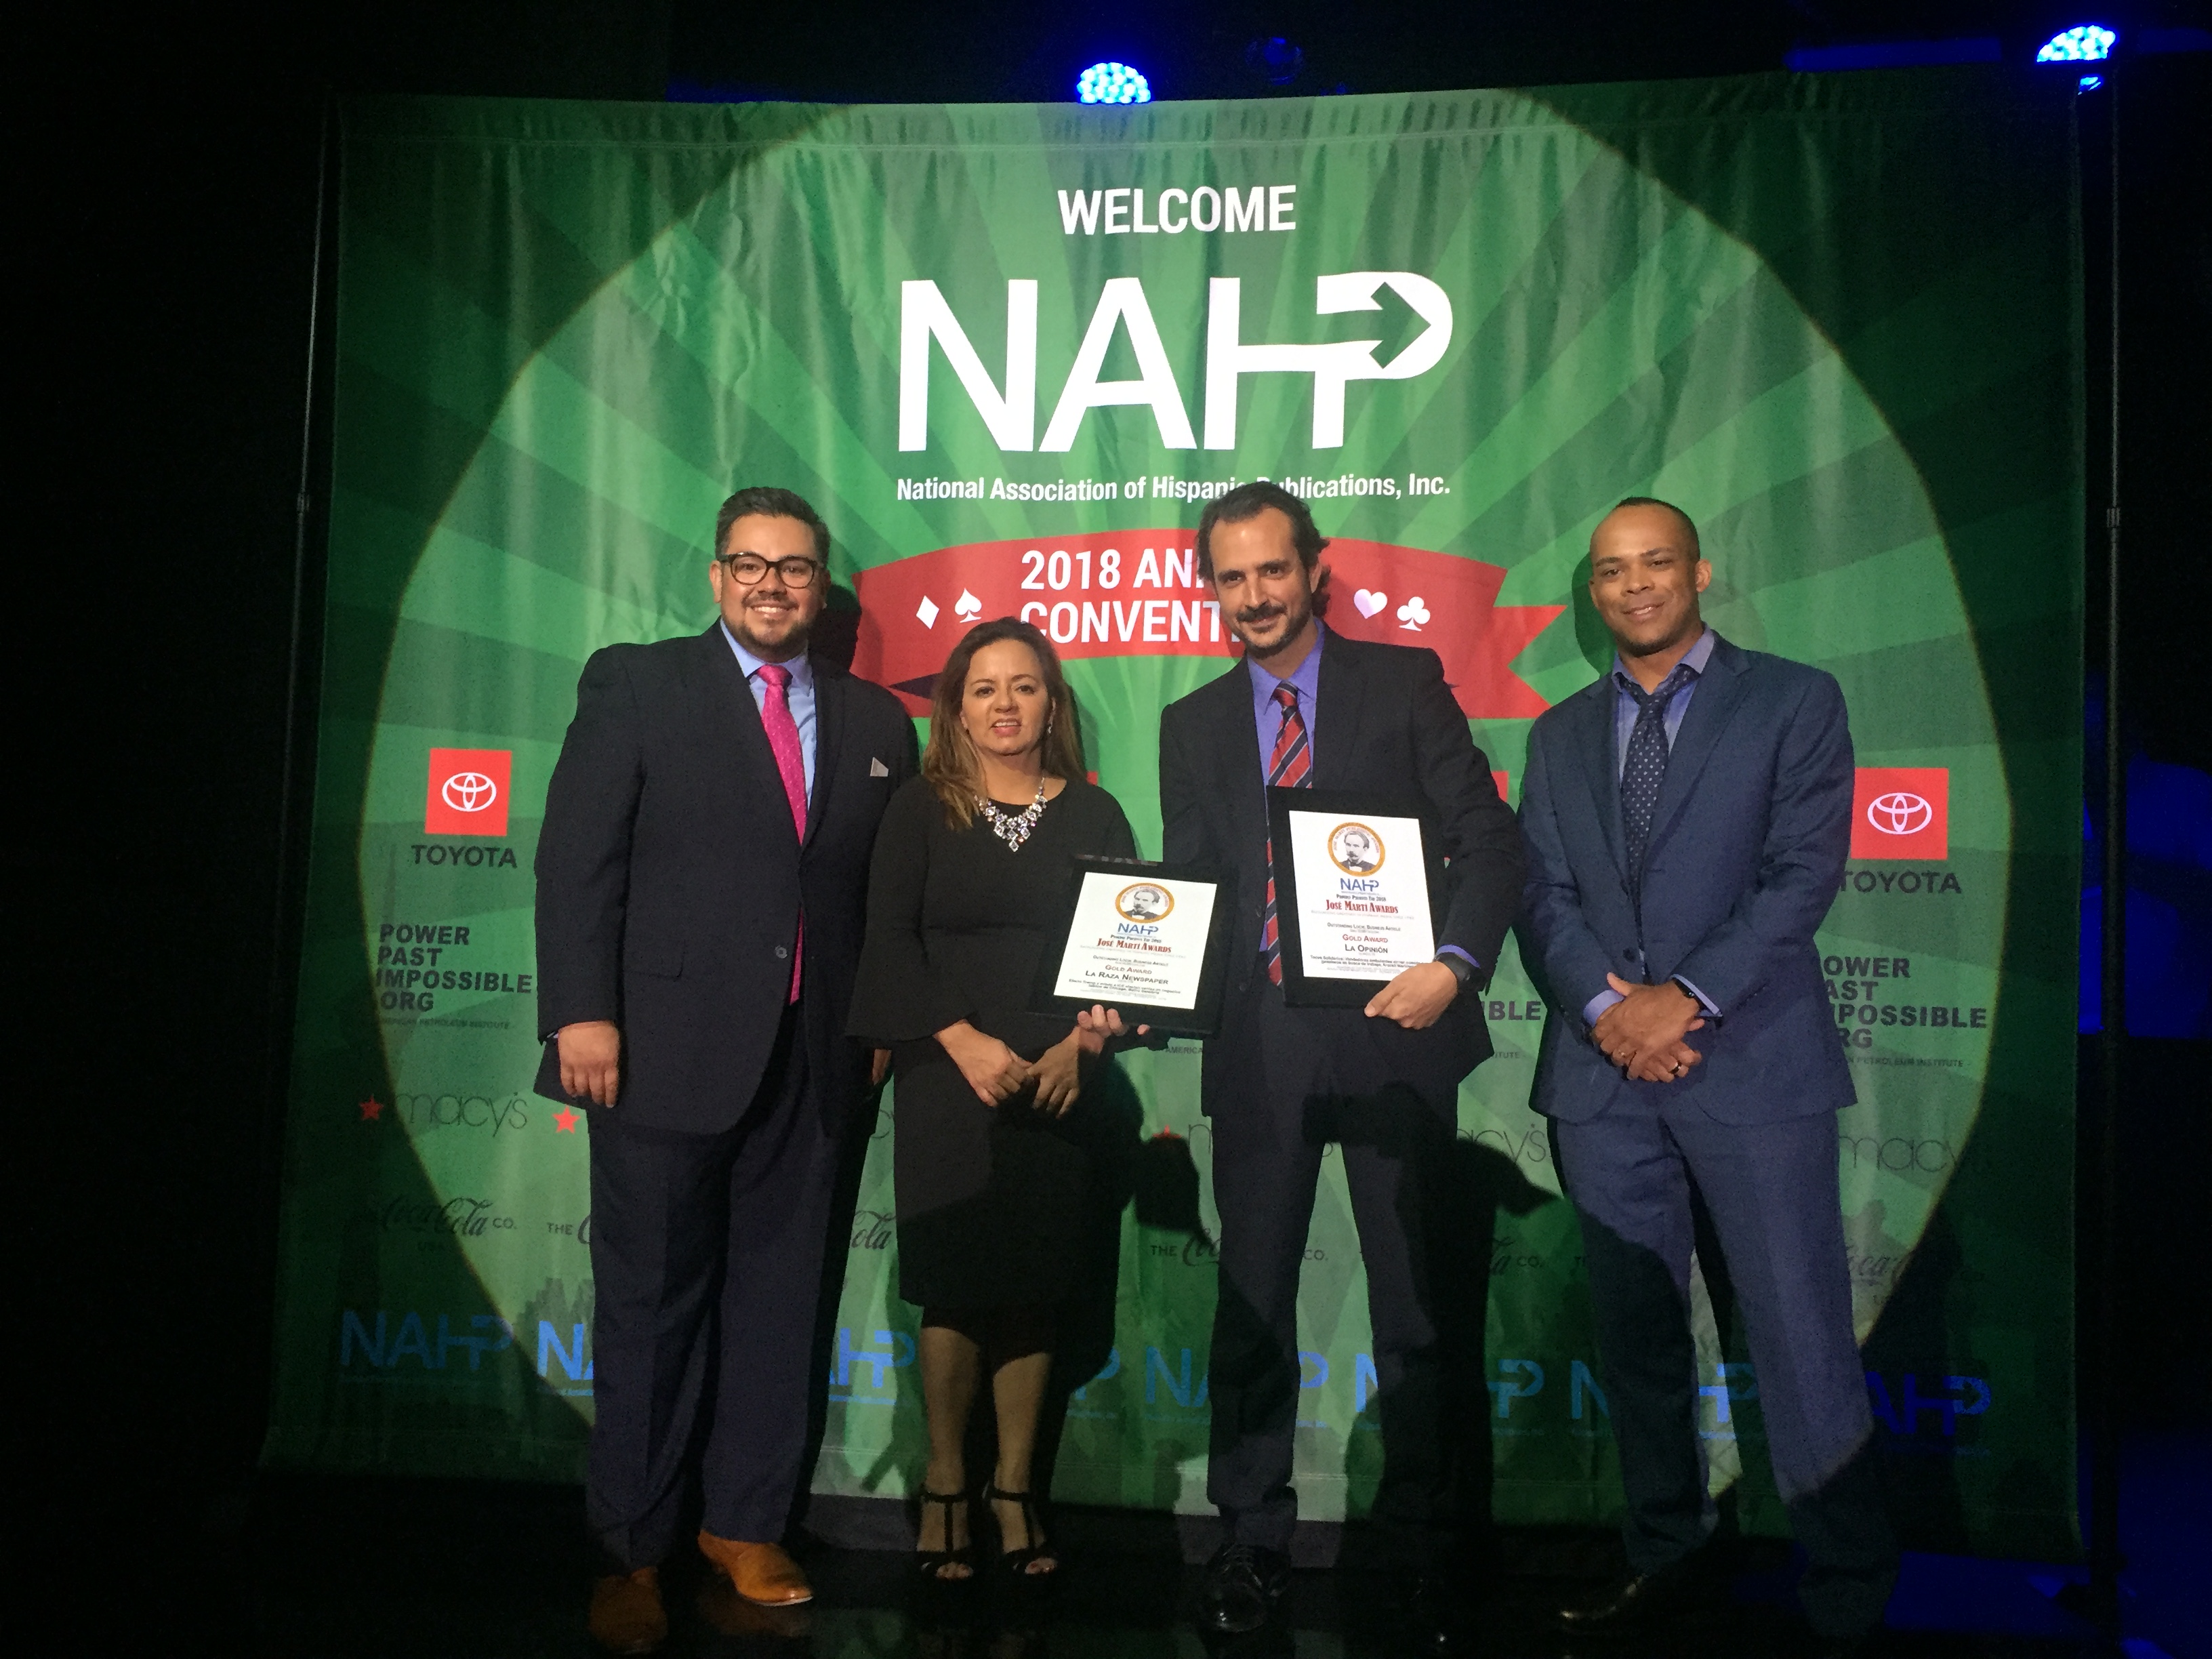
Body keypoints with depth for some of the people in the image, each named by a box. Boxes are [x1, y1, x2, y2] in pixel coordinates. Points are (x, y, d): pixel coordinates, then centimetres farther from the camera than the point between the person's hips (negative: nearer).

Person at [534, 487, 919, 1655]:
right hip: (667, 1046, -3)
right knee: (651, 1299, 4)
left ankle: (744, 1527, 25)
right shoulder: (634, 684, 3)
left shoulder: (874, 719, 12)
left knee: (778, 1297, 10)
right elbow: (578, 857, -4)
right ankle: (632, 1550, 18)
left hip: (810, 1061, 3)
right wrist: (583, 1013, -12)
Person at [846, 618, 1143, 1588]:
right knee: (953, 1283, 1)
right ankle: (945, 1485, 16)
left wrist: (1080, 1043, -11)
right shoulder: (921, 810, 4)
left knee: (1033, 1287, 4)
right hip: (947, 1081, -1)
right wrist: (964, 1041, -15)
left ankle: (1014, 1488, 17)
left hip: (1059, 1085, 1)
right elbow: (890, 938, -3)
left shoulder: (1095, 815, 8)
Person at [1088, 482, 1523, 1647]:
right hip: (1259, 1047, 2)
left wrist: (1454, 962, -16)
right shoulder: (1193, 724, 12)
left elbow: (1488, 839, -1)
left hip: (1394, 1033, -2)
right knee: (1252, 1300, 7)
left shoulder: (1406, 680, 4)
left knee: (1412, 1301, 8)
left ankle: (1417, 1547, 22)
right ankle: (1252, 1540, 21)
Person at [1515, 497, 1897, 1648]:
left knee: (1800, 1338, -3)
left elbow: (1805, 873, -5)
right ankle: (1662, 1561, 23)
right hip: (1601, 1069, 4)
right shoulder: (1560, 734, 16)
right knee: (1635, 1335, 10)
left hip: (1751, 1060, -3)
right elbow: (1544, 897, 7)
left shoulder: (1793, 700, 5)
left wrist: (1688, 996, -14)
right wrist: (1604, 1004, -10)